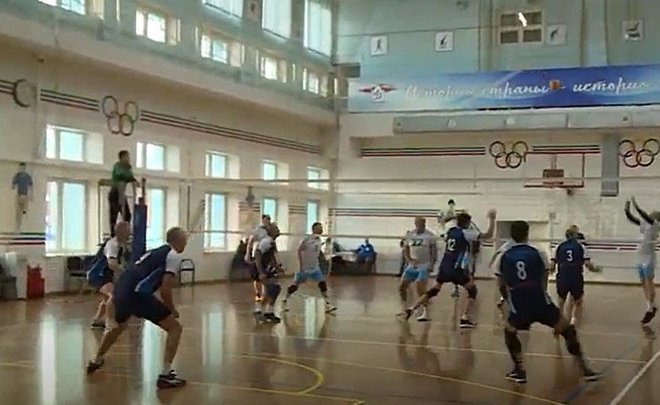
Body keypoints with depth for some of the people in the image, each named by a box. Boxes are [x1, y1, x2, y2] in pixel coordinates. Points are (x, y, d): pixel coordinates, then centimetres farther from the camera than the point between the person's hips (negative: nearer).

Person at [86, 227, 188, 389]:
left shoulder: (157, 252, 25)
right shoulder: (174, 255, -1)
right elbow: (165, 290, -10)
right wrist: (172, 310, 7)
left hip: (121, 288, 9)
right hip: (136, 293, -9)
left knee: (118, 327, 37)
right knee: (175, 328, -1)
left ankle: (96, 362, 55)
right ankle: (165, 375, -8)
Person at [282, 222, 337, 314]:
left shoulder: (319, 240, 5)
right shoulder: (307, 239, -16)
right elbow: (299, 251, -15)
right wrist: (301, 264, -18)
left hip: (315, 267, 6)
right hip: (304, 267, -6)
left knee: (322, 283, -7)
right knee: (295, 285, 2)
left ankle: (327, 304, -5)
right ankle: (285, 301, 20)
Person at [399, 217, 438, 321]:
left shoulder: (430, 236, -8)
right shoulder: (410, 235, 4)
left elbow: (434, 251, -6)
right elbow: (405, 250, 9)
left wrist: (432, 264, -16)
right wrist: (410, 260, -8)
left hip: (424, 266, -5)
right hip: (412, 265, 5)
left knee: (421, 289, -18)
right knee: (402, 286, 5)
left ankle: (425, 312, -11)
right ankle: (404, 309, 23)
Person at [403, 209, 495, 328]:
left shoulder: (451, 230, 11)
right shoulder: (466, 233, -8)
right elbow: (488, 235, -11)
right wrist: (491, 219, -4)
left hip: (444, 267, 7)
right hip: (456, 269, -6)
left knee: (434, 290, 20)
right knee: (472, 290, 7)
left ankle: (412, 309, 14)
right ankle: (465, 319, -4)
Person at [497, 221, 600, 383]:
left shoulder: (504, 257, 9)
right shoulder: (537, 253, 6)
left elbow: (501, 286, 13)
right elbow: (544, 282, 10)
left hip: (519, 307, 1)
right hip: (541, 302, -1)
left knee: (509, 331, 27)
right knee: (568, 330, 15)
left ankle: (520, 370, 17)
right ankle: (585, 369, 12)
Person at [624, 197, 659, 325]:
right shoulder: (645, 225, 9)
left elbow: (646, 217, -29)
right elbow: (631, 219, 14)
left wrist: (636, 207, -35)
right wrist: (627, 210, -3)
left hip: (649, 259, -8)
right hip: (641, 259, 8)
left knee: (649, 284, -3)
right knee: (644, 284, 14)